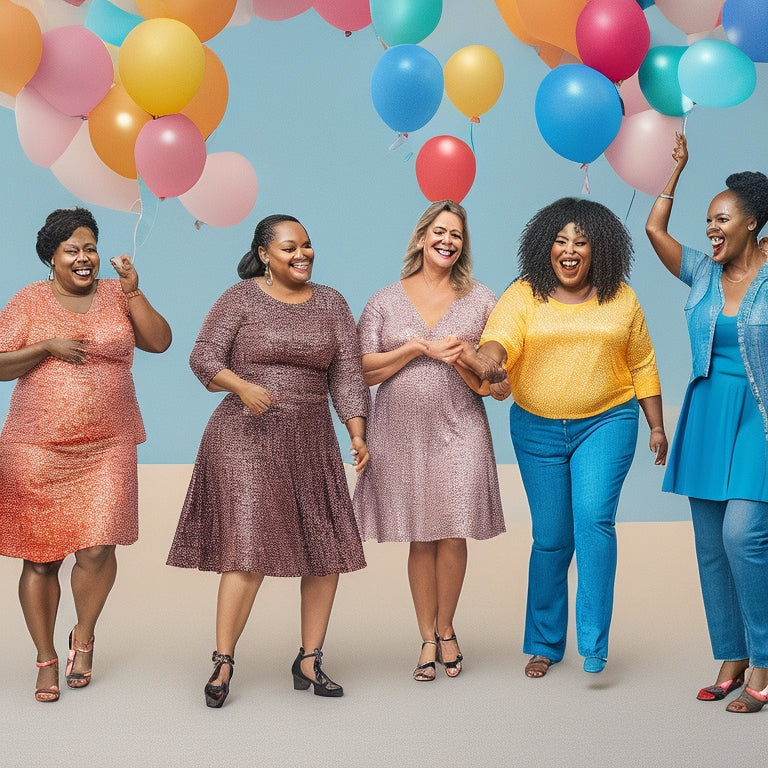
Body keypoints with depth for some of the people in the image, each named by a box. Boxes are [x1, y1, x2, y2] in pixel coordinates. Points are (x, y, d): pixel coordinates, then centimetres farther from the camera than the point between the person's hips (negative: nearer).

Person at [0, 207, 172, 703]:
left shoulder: (116, 296, 9)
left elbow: (160, 342, -1)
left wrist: (134, 293, -10)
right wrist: (47, 346, -12)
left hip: (107, 447, 1)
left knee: (98, 547, -11)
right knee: (41, 558, 2)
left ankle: (84, 637, 15)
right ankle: (46, 660, 18)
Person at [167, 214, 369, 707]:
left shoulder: (331, 304, 10)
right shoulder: (241, 298, 0)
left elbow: (346, 373, 6)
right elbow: (204, 357, -5)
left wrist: (357, 433, -4)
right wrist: (242, 386, -23)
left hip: (311, 441, 5)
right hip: (246, 439, -4)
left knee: (328, 551, 3)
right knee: (249, 549, -12)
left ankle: (310, 660, 15)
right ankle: (223, 662, -1)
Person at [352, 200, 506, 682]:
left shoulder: (480, 301, 8)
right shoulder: (386, 302, 8)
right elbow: (364, 370, 0)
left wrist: (458, 358, -13)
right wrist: (419, 348, -8)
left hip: (459, 430, 0)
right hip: (403, 434, 0)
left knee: (453, 534, -3)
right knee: (421, 538, 4)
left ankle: (445, 630, 17)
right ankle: (428, 638, 15)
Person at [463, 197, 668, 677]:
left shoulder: (621, 299, 4)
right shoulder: (524, 296, -1)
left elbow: (643, 366, 10)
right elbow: (499, 339, -18)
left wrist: (657, 426, 8)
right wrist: (488, 366, -40)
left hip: (606, 423, 0)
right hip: (538, 430, 1)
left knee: (594, 516, -20)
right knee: (551, 538, 6)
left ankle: (594, 643, -16)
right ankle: (545, 644, 22)